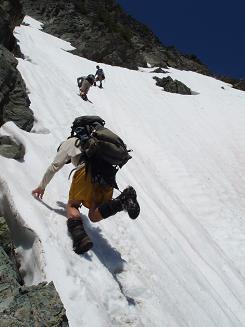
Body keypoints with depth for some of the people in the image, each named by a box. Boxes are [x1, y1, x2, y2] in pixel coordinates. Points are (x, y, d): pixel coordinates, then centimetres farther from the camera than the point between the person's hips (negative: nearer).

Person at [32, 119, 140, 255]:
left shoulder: (69, 142, 27)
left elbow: (54, 167, 30)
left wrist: (42, 186, 44)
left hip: (87, 171, -5)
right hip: (109, 175, 5)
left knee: (72, 205, 14)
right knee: (94, 216, 9)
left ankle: (79, 235, -17)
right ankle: (123, 200, -16)